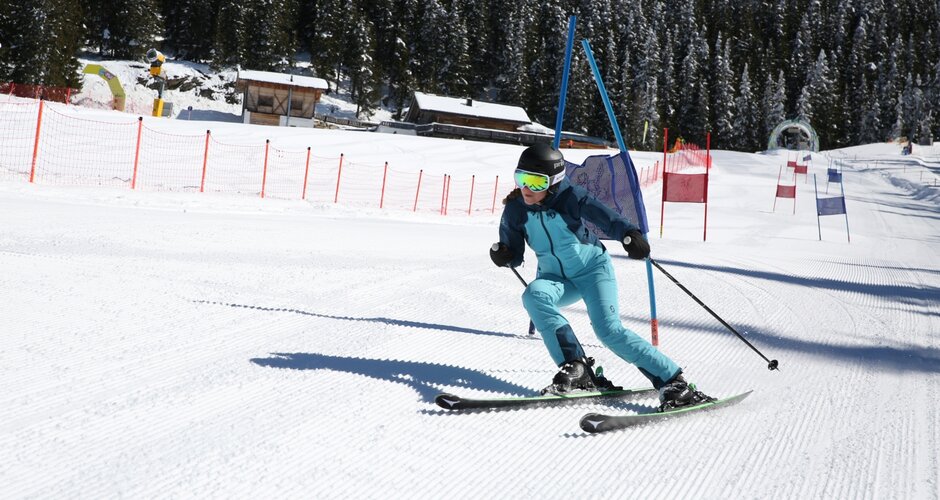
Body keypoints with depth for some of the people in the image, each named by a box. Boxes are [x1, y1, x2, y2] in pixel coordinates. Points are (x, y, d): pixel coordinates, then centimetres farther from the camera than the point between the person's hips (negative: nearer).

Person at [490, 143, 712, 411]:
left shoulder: (570, 197, -20)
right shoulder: (515, 210, -9)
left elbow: (607, 218, -29)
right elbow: (515, 255, 1)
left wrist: (630, 234, -49)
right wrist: (503, 255, -22)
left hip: (592, 268, -4)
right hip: (557, 278, 4)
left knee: (609, 330, -22)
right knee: (533, 295, -30)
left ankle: (672, 381, -14)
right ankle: (575, 368, -24)